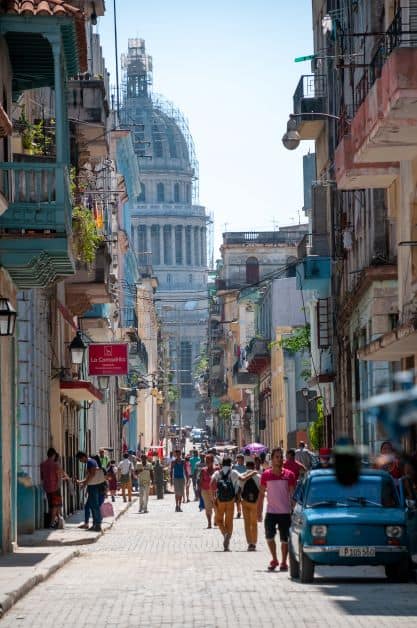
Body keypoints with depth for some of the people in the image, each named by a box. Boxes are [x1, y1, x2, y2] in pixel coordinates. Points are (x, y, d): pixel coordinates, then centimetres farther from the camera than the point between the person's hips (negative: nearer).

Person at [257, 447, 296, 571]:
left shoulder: (289, 475, -2)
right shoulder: (266, 475, 1)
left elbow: (293, 494, 1)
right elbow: (261, 494, 5)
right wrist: (259, 512, 2)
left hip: (285, 512, -1)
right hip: (270, 512, 1)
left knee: (284, 539, 3)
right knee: (269, 537, -1)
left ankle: (283, 563, 16)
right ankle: (274, 560, 19)